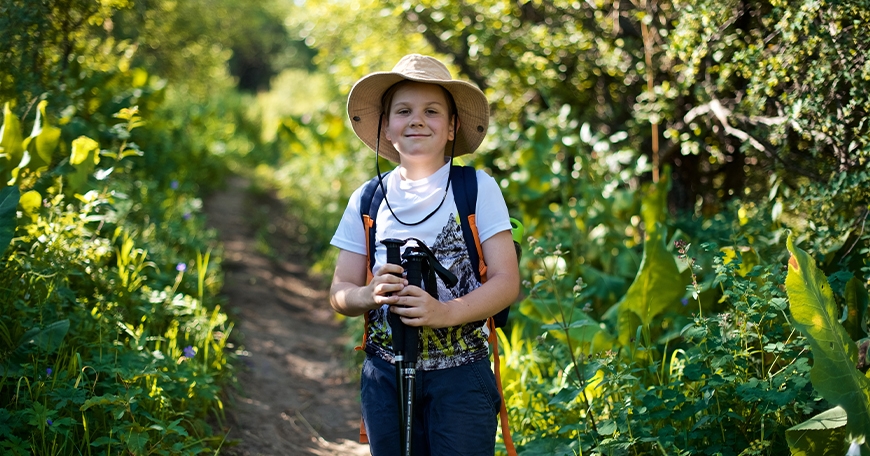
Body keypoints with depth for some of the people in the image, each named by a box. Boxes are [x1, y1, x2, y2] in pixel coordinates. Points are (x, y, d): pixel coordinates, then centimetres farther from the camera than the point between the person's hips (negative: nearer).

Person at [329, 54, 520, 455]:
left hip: (461, 375, -2)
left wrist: (445, 312, -22)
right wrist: (370, 294, -16)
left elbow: (506, 282, -6)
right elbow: (340, 293, 7)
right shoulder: (367, 199, 6)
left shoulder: (477, 188, -2)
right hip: (385, 373, 3)